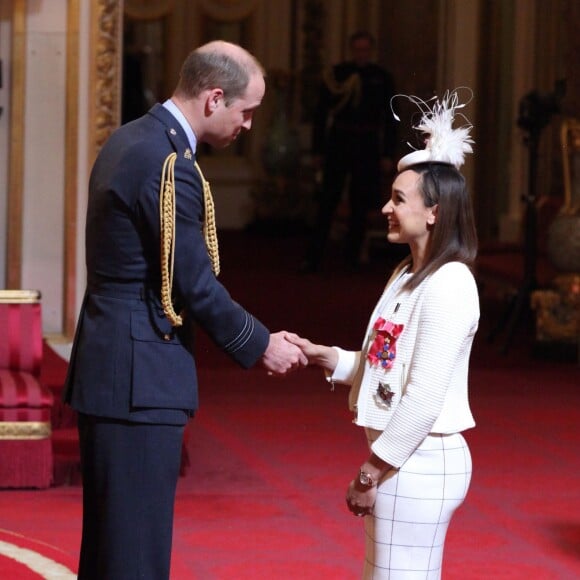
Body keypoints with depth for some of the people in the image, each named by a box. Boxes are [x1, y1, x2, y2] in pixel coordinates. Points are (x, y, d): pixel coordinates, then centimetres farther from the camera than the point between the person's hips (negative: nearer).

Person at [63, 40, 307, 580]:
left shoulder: (127, 140, 11)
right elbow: (195, 285, -16)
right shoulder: (169, 165, -19)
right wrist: (260, 345, -2)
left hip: (104, 367, 10)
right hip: (140, 376, -10)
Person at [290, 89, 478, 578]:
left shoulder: (448, 286, -17)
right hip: (401, 458, 10)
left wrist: (372, 471, -17)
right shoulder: (408, 275, 12)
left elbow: (424, 397, -21)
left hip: (419, 464, -10)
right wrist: (324, 357, 1)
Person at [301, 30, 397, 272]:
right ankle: (314, 257, -7)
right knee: (327, 201, -6)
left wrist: (388, 155, 2)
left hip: (368, 146, 1)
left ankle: (353, 256, 13)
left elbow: (389, 118, 7)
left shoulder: (382, 78, 5)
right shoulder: (337, 74, 2)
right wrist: (318, 150, 0)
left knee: (360, 206, 5)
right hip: (338, 143, -1)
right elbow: (321, 113, 4)